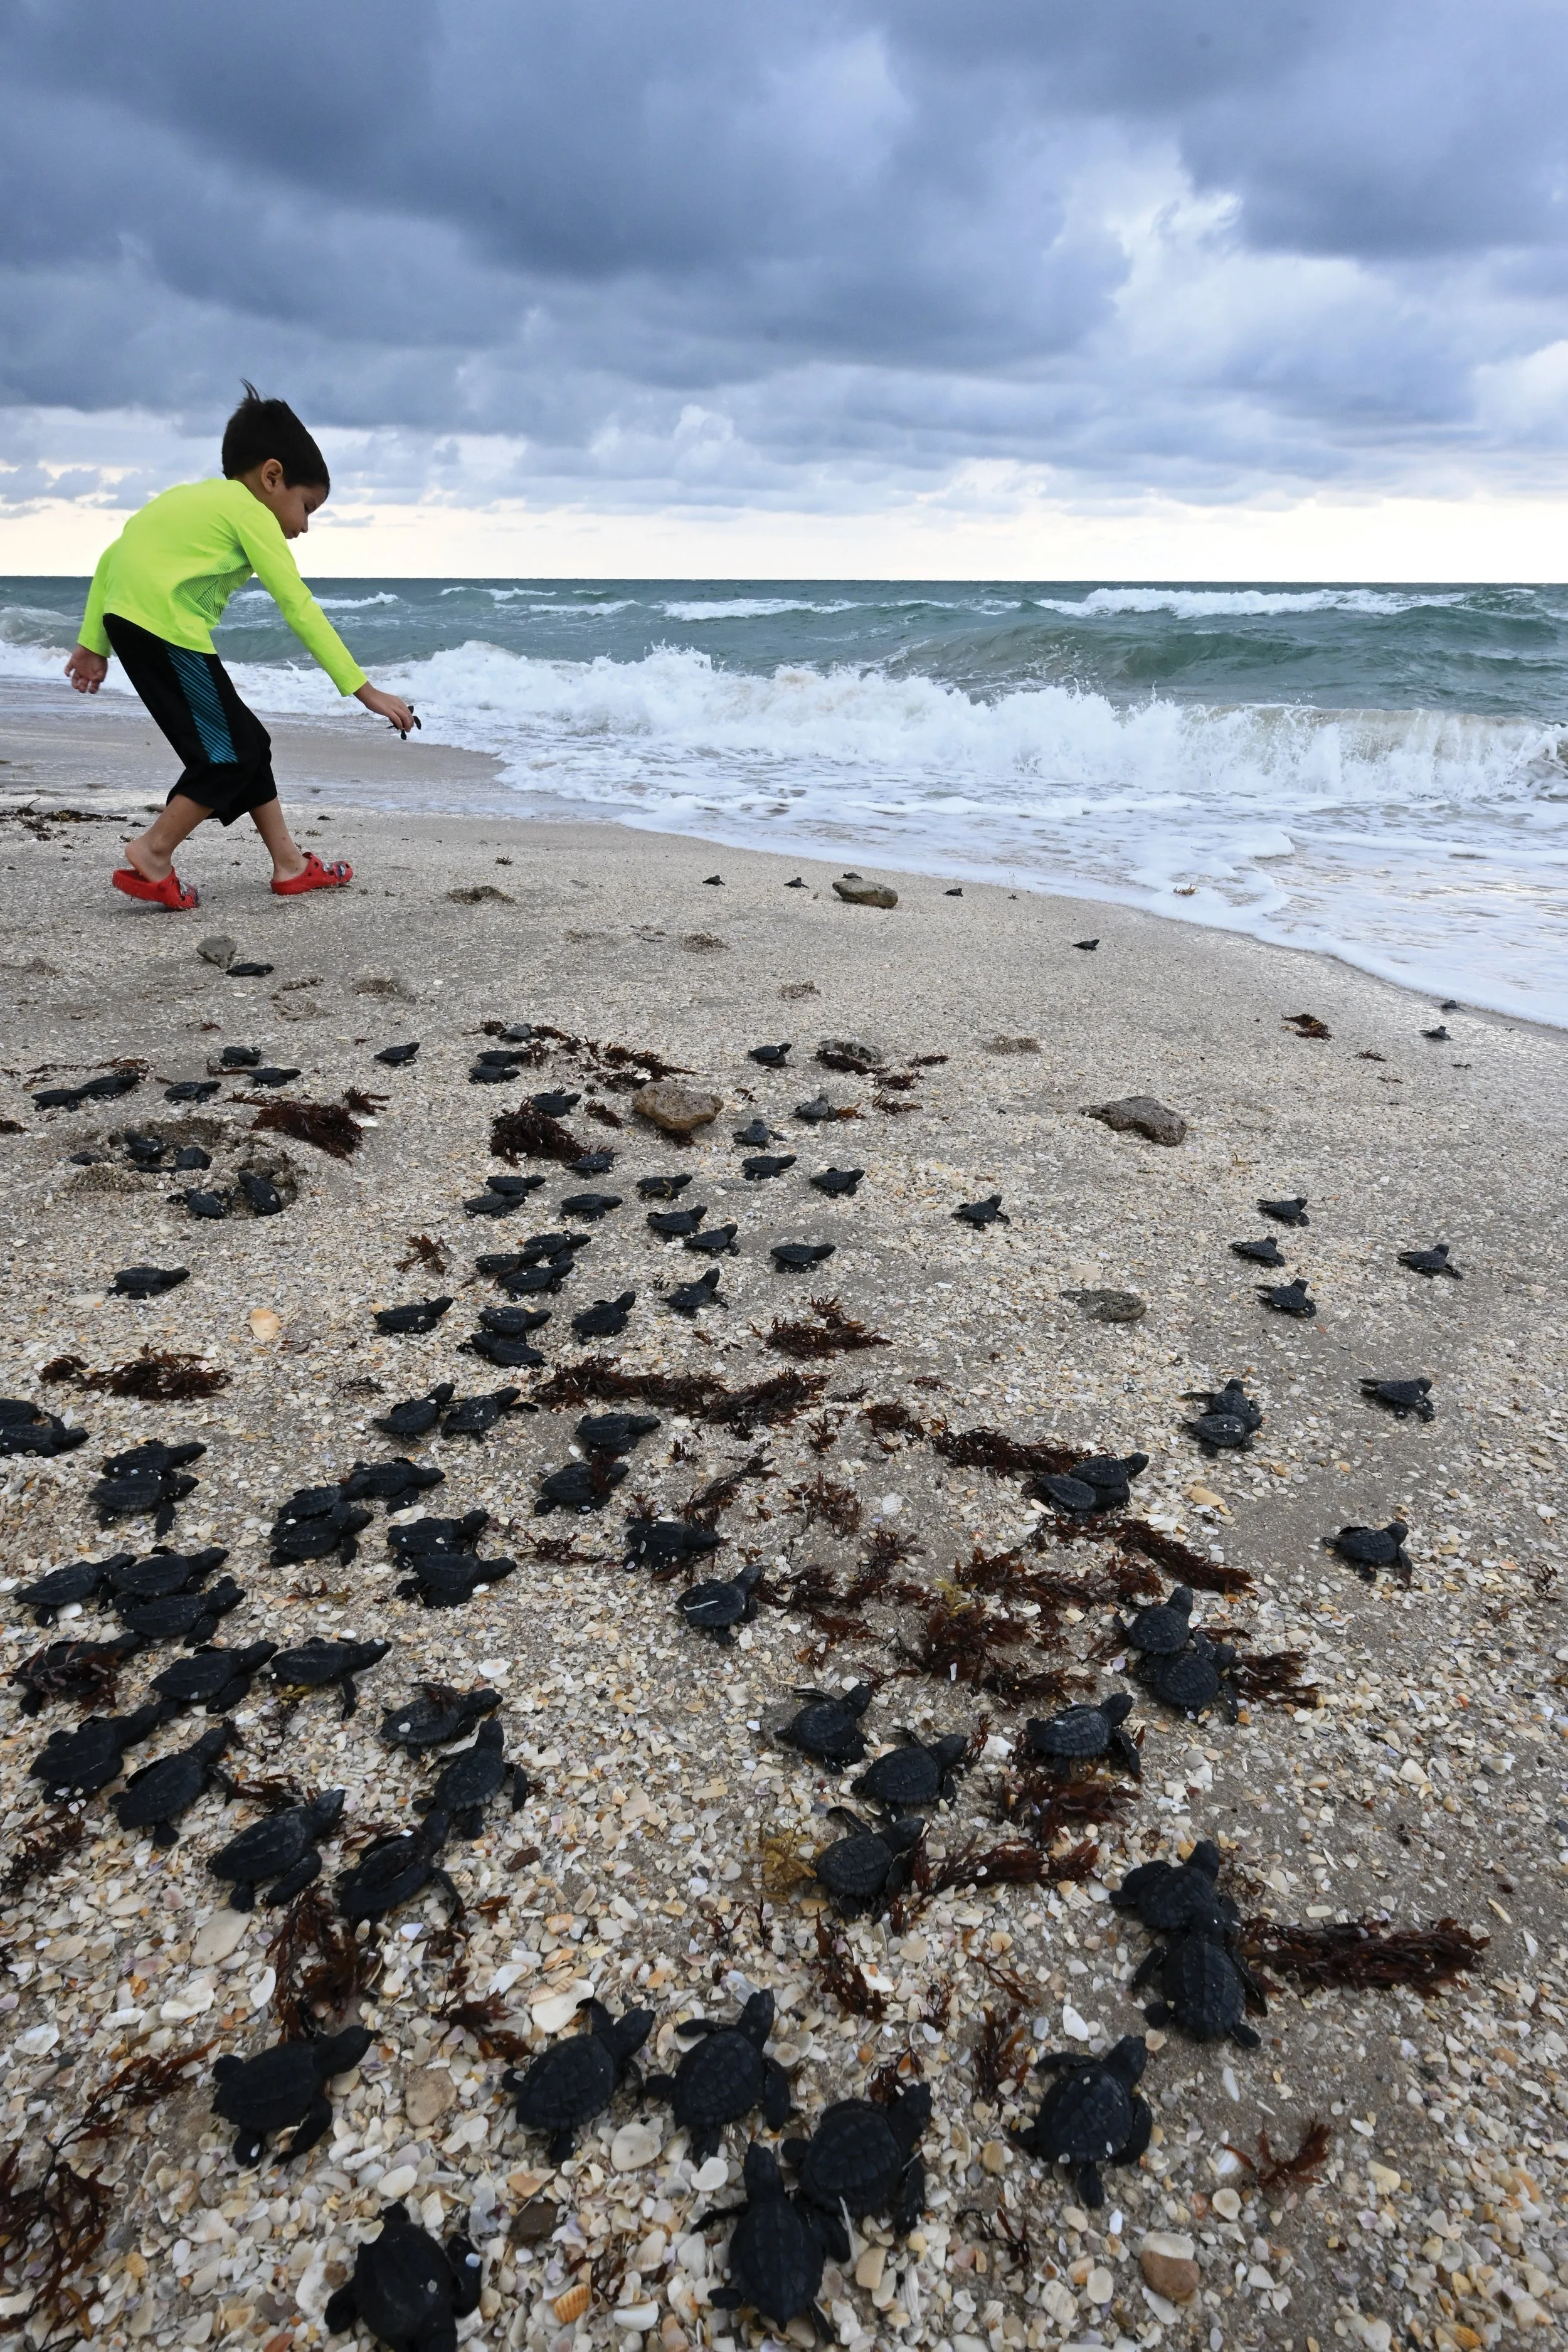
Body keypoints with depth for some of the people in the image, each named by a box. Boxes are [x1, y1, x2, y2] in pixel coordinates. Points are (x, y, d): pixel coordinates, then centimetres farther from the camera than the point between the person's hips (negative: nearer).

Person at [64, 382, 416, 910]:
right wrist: (364, 690, -8)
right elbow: (300, 609, -8)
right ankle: (150, 857, -1)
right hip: (165, 627, -9)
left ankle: (289, 864, 18)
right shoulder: (250, 511, -1)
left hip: (128, 621, 9)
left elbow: (113, 556, 21)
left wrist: (94, 643, 21)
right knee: (228, 754, -3)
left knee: (246, 741, 14)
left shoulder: (195, 499, 24)